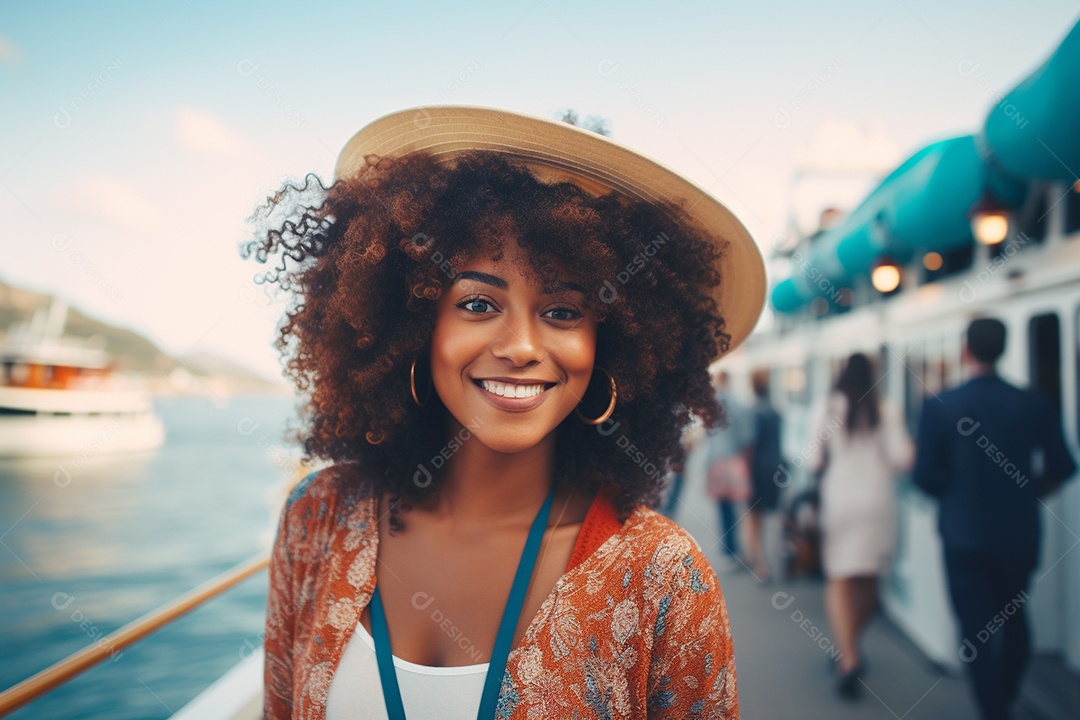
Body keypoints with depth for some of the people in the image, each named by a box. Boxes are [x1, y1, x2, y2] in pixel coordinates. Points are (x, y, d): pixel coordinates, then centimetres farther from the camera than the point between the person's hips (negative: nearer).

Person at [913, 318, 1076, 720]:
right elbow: (1061, 468, -2)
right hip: (1020, 533, 3)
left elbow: (926, 476, -14)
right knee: (1013, 616, 23)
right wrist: (1024, 491, 15)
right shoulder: (1034, 404, -6)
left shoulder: (938, 407, -13)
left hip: (964, 533, -3)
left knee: (976, 628, 8)